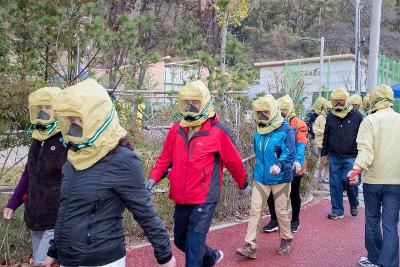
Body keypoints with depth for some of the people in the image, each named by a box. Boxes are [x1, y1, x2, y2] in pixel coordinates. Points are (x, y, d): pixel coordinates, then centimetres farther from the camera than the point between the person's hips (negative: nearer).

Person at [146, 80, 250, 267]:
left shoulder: (218, 132, -10)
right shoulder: (176, 130, 4)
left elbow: (234, 162, 0)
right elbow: (165, 158, 10)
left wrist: (243, 184, 11)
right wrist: (153, 178, -5)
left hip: (204, 200, -6)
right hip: (181, 199, 6)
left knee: (193, 247, -4)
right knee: (180, 241, 21)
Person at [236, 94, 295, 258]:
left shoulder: (285, 130, -12)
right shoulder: (258, 131, 5)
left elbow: (290, 153, -19)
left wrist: (279, 165, -35)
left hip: (280, 178, -4)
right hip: (260, 177, 4)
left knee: (281, 211, 9)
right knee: (255, 210, -2)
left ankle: (286, 240, 32)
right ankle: (250, 245, 2)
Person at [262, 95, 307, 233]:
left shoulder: (299, 125, -8)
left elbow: (301, 145, -17)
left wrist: (297, 161, -32)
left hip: (293, 168, -3)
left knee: (294, 194, 13)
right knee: (271, 193, 2)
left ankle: (295, 221, 32)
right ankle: (274, 221, 19)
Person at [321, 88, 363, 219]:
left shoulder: (356, 115, -2)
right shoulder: (330, 116, 8)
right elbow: (326, 137, 15)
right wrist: (324, 153, 12)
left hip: (351, 157, -3)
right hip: (334, 157, 4)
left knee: (350, 181, -8)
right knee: (335, 184, 5)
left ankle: (354, 204, 22)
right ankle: (337, 210, 18)